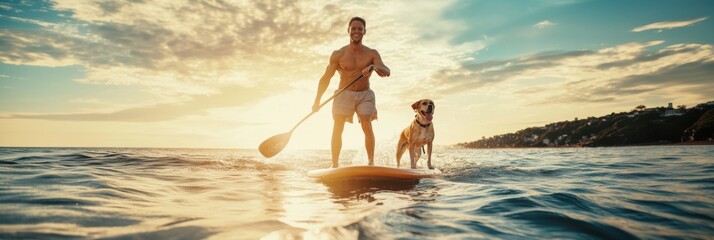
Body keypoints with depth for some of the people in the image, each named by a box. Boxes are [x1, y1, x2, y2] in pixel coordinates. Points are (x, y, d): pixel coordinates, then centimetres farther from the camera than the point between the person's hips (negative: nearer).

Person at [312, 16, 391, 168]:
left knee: (367, 127, -15)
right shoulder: (338, 55, -1)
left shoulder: (372, 54, 0)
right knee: (337, 128, -8)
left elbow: (387, 72, -13)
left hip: (365, 95, 0)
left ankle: (371, 162, -9)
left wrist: (374, 67, -35)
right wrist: (317, 101, 0)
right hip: (344, 94, 0)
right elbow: (326, 78, 2)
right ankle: (334, 165, 0)